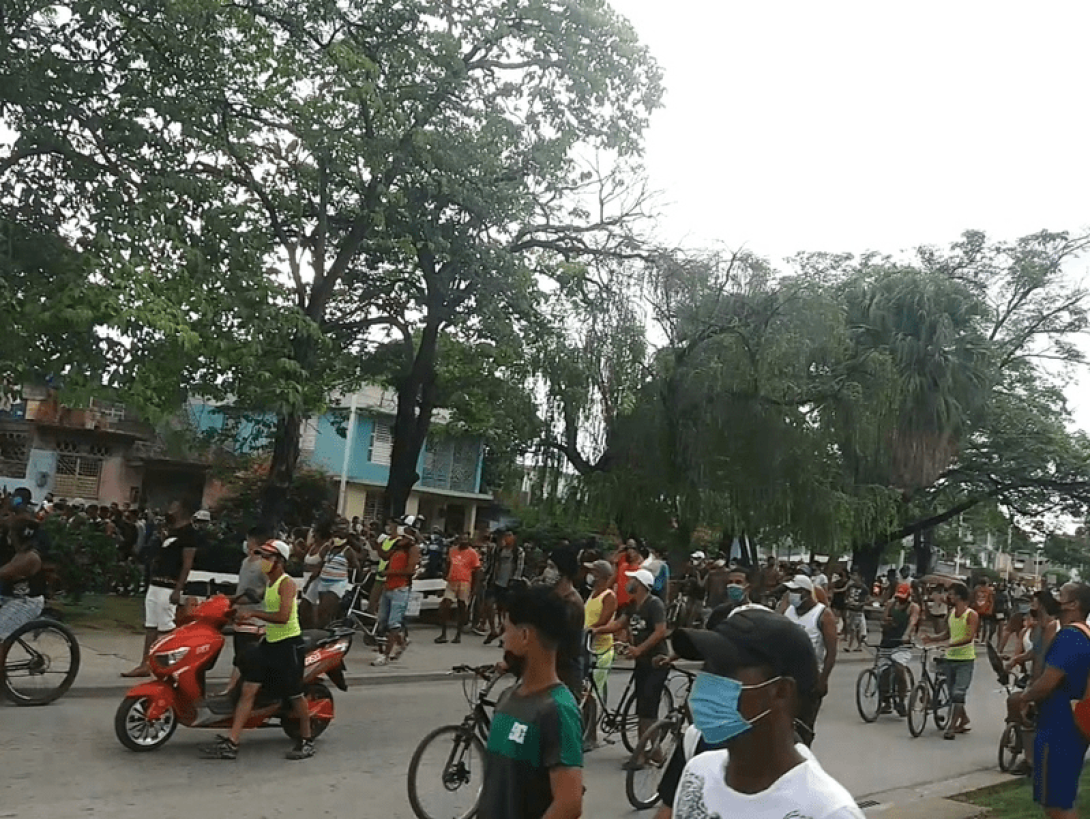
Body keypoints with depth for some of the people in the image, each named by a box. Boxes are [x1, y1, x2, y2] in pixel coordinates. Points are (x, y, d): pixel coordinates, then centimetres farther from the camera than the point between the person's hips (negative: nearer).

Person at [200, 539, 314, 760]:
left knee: (295, 695, 2)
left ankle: (306, 741, 18)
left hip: (289, 644, -9)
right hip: (269, 642, 9)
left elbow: (283, 617, -26)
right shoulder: (269, 583, 13)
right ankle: (231, 744, 3)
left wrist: (254, 614, -20)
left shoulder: (287, 583, -15)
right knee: (248, 690, 1)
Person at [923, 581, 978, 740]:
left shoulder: (971, 615, -11)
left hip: (965, 659, -7)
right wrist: (932, 638, 2)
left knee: (959, 693, -11)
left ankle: (952, 726, -8)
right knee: (953, 694, 14)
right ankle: (964, 719, 33)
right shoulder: (951, 614, 9)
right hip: (950, 658, 7)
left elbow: (970, 637, -21)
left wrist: (954, 644, -35)